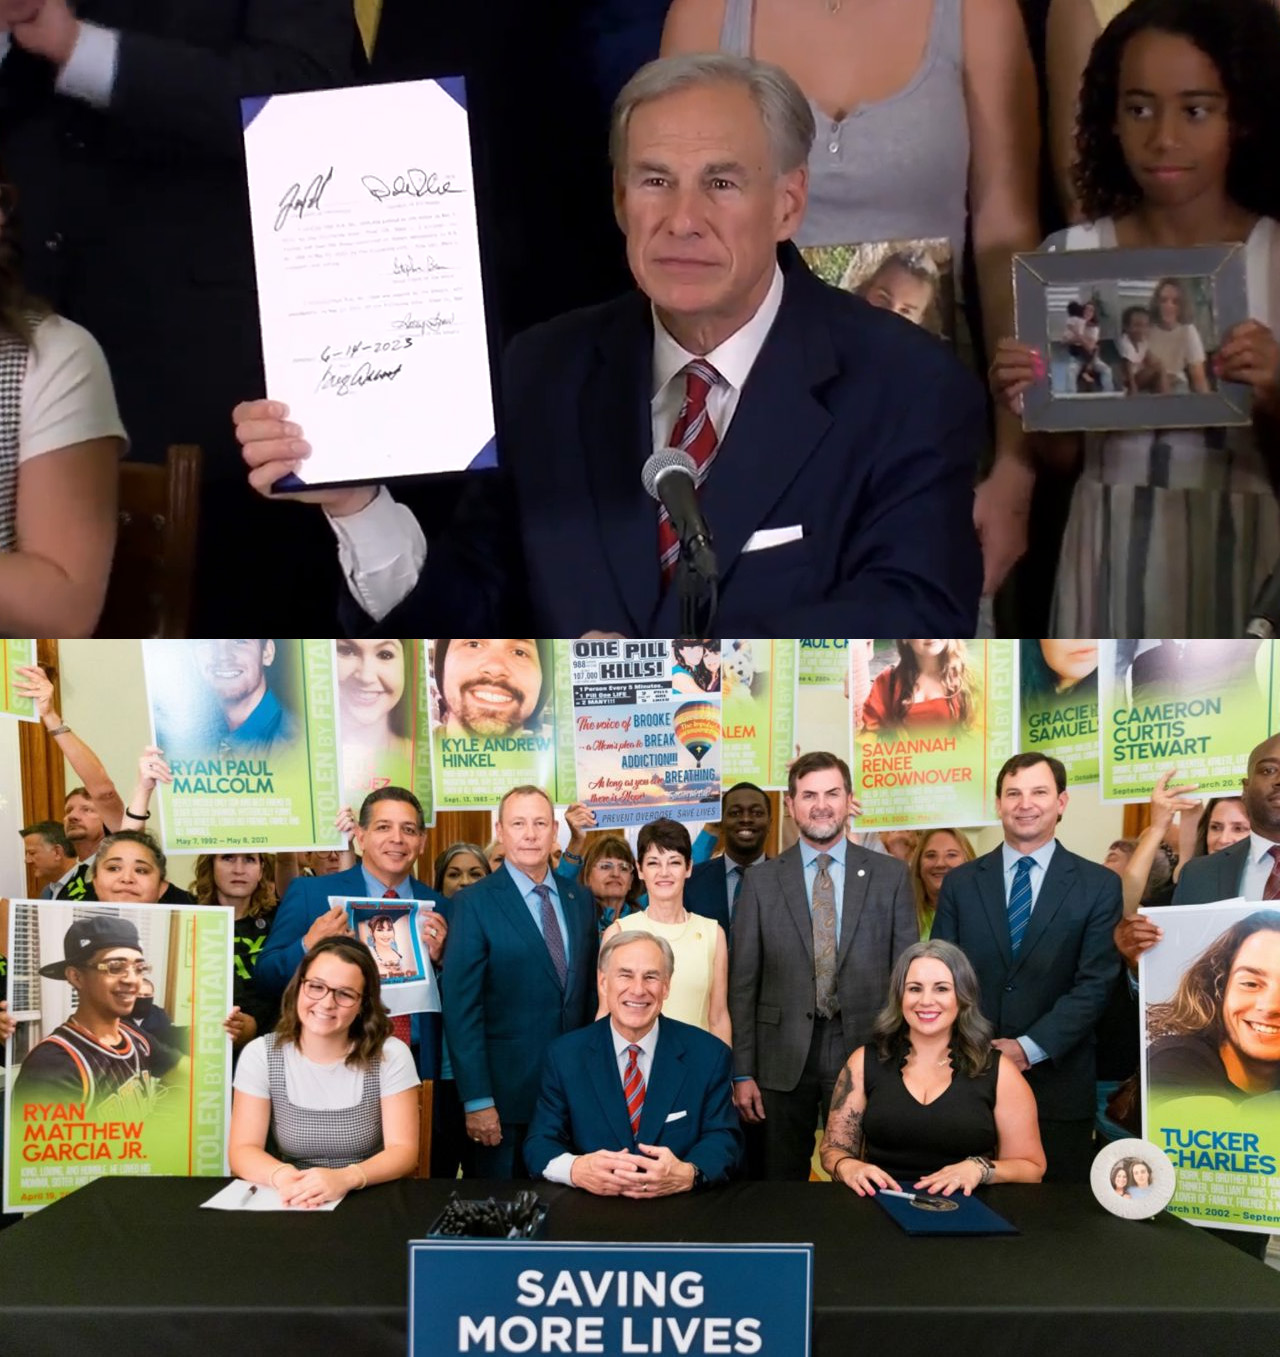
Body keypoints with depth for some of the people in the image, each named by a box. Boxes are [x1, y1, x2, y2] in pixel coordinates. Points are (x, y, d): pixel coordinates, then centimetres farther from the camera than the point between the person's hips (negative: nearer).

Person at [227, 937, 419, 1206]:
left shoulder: (391, 1055, -4)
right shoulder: (260, 1055, 0)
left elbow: (403, 1152, -10)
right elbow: (242, 1150, -6)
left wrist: (345, 1178, -29)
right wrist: (283, 1176, -27)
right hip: (288, 1205, 0)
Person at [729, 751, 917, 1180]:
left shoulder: (890, 875, 3)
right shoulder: (761, 880, 3)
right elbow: (743, 982, 3)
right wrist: (742, 1072, -1)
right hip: (784, 1059, 0)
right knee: (782, 1187, 9)